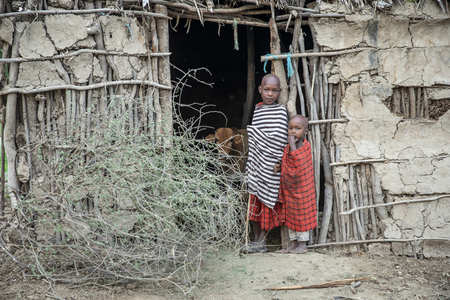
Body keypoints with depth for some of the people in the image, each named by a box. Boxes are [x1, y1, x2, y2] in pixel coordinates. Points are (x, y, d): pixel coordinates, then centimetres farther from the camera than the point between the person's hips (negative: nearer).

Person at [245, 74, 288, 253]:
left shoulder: (281, 111, -1)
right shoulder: (257, 111, 11)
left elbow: (279, 139, -9)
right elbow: (253, 142, 12)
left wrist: (255, 132, -8)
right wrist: (251, 164, 5)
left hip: (270, 166, -4)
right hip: (257, 165, 4)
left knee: (268, 201, 0)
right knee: (255, 202, 6)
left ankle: (261, 242, 5)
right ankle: (257, 239, 15)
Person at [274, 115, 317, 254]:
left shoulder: (305, 146, -14)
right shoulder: (287, 147, 6)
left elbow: (298, 162, -31)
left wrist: (293, 145, -31)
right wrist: (279, 167, 2)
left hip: (301, 188, -7)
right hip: (288, 187, 7)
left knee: (302, 214, 2)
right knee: (290, 214, 13)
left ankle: (302, 244, 15)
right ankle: (293, 243, 25)